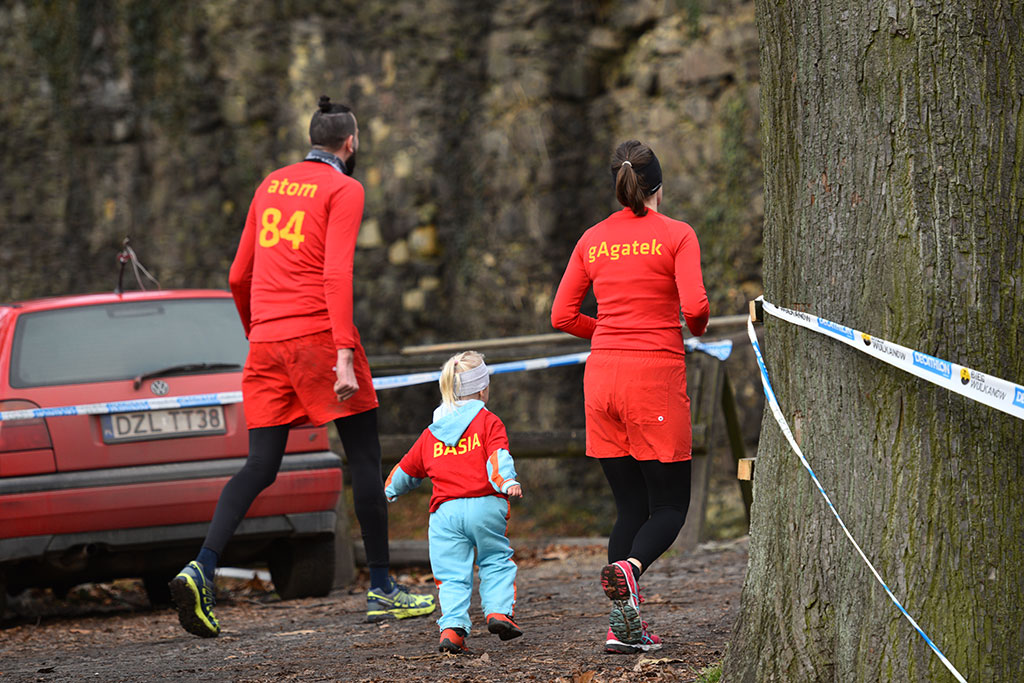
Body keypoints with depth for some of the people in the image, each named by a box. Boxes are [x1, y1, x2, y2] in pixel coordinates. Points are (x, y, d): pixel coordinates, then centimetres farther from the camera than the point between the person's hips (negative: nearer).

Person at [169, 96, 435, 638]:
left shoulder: (271, 185, 18)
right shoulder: (344, 190, -2)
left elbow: (238, 277, 19)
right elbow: (337, 273, -15)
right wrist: (345, 355, -19)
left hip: (266, 343, 6)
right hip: (319, 333, -6)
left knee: (260, 467, 3)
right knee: (365, 458, 4)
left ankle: (201, 569, -16)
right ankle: (381, 589, 6)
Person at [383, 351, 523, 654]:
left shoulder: (430, 434, 20)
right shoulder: (488, 422, 8)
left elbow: (407, 469, 31)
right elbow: (497, 456, -10)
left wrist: (391, 490, 48)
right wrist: (507, 482, -23)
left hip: (445, 512, 2)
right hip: (485, 506, -2)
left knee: (452, 575, 1)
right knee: (496, 561, 14)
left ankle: (452, 626, -14)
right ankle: (498, 610, -3)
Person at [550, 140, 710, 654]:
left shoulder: (593, 240, 9)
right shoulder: (676, 235, -3)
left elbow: (562, 315, 8)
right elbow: (694, 305, -14)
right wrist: (697, 328, 9)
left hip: (602, 376, 4)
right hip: (656, 376, -4)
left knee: (630, 506, 11)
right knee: (670, 505, 4)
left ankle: (623, 626, -1)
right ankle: (629, 567, -29)